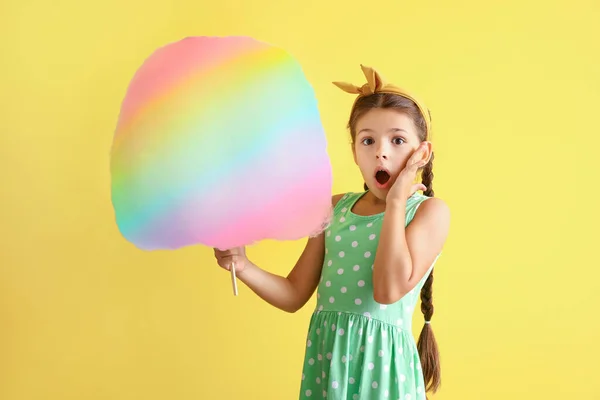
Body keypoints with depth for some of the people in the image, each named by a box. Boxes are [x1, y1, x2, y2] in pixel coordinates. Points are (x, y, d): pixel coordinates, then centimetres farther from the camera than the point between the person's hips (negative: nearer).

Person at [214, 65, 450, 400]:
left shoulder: (430, 211, -8)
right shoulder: (334, 208, 5)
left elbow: (389, 290, -23)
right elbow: (294, 295, 8)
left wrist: (396, 202, -16)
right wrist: (243, 266, -9)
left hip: (381, 362, -4)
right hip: (325, 359, 4)